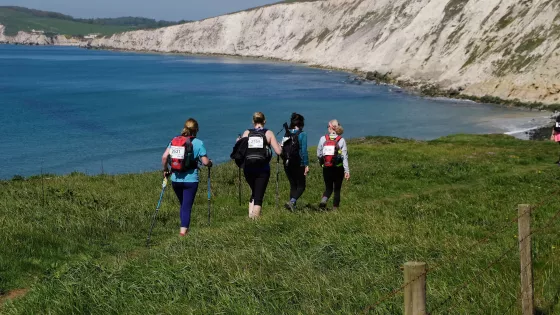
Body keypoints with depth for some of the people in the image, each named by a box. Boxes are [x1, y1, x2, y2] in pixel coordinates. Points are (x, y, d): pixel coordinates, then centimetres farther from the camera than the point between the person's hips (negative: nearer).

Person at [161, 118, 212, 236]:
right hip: (190, 180, -4)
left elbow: (164, 157, -2)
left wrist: (165, 170, 13)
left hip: (175, 179, 4)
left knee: (183, 205, 21)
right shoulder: (198, 143, -6)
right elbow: (205, 162, -10)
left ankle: (184, 228, 25)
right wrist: (210, 162, 12)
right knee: (187, 206, 3)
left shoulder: (174, 140, 5)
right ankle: (183, 229, -1)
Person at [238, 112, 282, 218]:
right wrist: (279, 145, 18)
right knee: (259, 196, 1)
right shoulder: (268, 133, 2)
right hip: (262, 169, -3)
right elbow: (278, 152, -5)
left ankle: (250, 215, 12)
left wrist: (238, 142, 21)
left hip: (248, 168, 3)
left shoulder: (247, 133, 6)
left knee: (254, 193, 23)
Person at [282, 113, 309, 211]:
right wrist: (306, 165, -10)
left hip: (287, 164, 5)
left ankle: (292, 206, 13)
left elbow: (282, 149, 7)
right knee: (301, 186, 4)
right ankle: (292, 201, -18)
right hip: (298, 164, -5)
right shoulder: (302, 134, -9)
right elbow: (304, 151, -13)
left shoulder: (286, 134, 6)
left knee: (293, 185, 17)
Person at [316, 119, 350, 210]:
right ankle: (335, 208, 12)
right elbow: (345, 157, -9)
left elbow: (318, 154, 1)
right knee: (337, 189, 13)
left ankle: (324, 200, -15)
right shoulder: (341, 140, -6)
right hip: (338, 168, -1)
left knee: (328, 188, 14)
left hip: (326, 168, 1)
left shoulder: (323, 139, -3)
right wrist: (347, 171, -9)